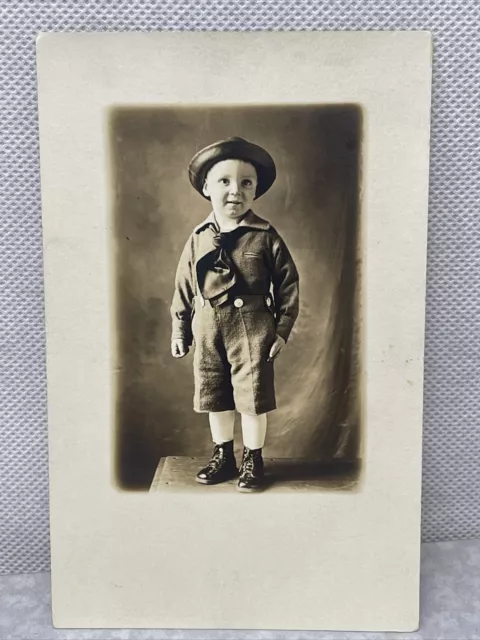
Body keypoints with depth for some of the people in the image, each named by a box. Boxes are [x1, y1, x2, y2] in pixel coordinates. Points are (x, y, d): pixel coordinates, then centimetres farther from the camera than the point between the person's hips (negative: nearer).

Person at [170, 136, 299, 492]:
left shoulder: (266, 236, -5)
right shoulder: (198, 238, 4)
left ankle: (253, 461, 27)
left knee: (253, 398, 5)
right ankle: (224, 457, 34)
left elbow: (288, 282, -2)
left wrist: (283, 328, -5)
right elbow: (184, 288, 9)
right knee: (215, 397, 14)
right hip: (208, 330, 4)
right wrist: (180, 330, 8)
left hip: (252, 329, -3)